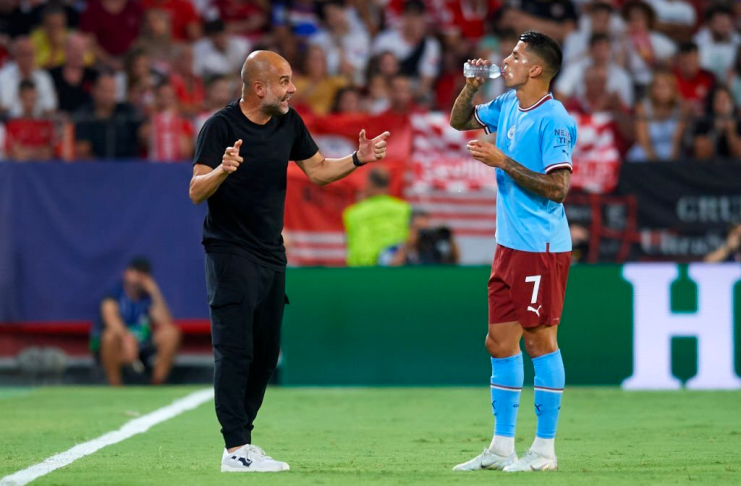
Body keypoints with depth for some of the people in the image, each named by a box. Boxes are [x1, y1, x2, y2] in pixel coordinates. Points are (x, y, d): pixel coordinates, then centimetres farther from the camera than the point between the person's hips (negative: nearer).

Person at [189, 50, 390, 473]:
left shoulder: (289, 122, 7)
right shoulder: (221, 127, -13)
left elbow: (318, 170, 18)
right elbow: (196, 192, -17)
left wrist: (358, 159, 2)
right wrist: (223, 170, -37)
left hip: (271, 254, 7)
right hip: (231, 253, -7)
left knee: (266, 355, 9)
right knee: (235, 351, -12)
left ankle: (242, 439, 18)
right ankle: (236, 450, -14)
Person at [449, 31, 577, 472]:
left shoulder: (554, 120, -15)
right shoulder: (507, 107, 10)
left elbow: (557, 188, -20)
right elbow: (460, 120, 26)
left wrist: (503, 161, -19)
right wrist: (472, 85, 7)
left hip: (541, 248, -9)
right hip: (509, 245, 9)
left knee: (540, 340, -3)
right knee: (500, 342, 10)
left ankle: (545, 449, 4)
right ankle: (502, 447, 16)